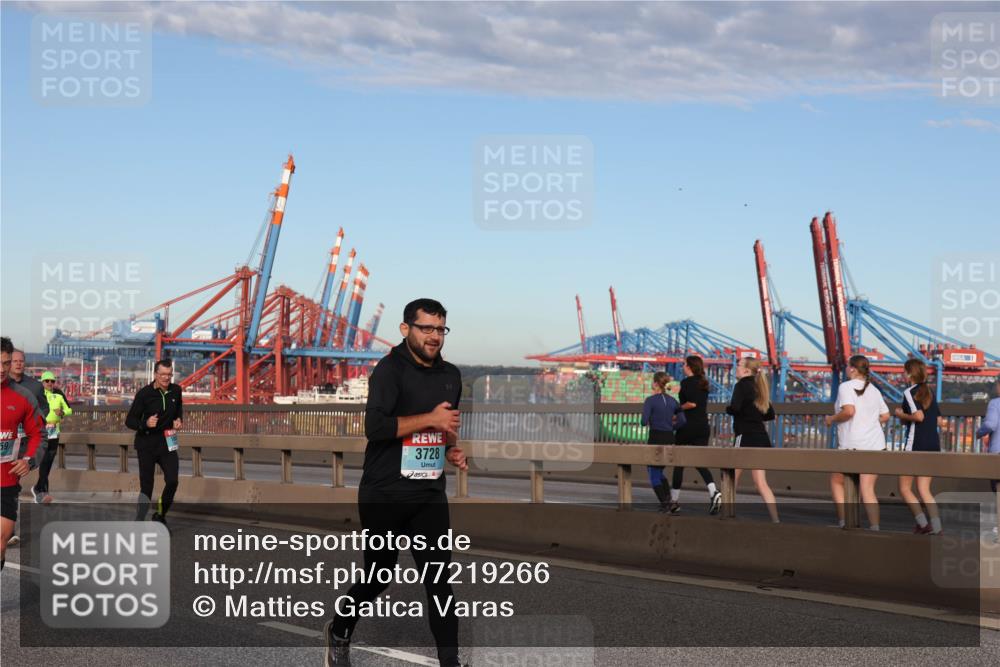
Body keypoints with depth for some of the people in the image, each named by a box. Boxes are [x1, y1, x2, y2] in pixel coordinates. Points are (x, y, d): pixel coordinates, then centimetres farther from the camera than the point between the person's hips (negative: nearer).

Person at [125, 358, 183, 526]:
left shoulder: (176, 391, 2)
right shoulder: (144, 394, -12)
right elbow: (129, 421, -9)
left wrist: (179, 420, 2)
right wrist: (145, 424, -27)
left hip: (167, 443, 3)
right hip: (147, 445, -3)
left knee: (172, 481, -11)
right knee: (146, 486, -2)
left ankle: (160, 516, 12)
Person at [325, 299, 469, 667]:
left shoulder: (451, 375, 9)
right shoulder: (390, 370, -12)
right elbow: (375, 427, -25)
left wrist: (450, 451, 6)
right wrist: (430, 419, -25)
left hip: (430, 496, 5)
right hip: (384, 496, -5)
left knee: (439, 581, -4)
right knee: (378, 577, 10)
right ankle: (338, 634, 36)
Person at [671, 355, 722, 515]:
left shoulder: (686, 382, -9)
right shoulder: (703, 383, 14)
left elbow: (692, 403, -21)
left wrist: (679, 408, -5)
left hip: (688, 426, -6)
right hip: (703, 426, 6)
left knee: (678, 462, 7)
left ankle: (674, 500, 12)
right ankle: (714, 492, -21)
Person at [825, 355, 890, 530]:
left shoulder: (846, 387, -7)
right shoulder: (874, 390, 13)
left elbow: (849, 411, -22)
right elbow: (885, 416, 17)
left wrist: (832, 419, -6)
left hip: (851, 445, -5)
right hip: (875, 445, 5)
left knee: (836, 481, 15)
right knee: (868, 489, 4)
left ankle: (843, 521, 7)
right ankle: (874, 527, -5)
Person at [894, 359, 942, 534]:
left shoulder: (909, 392, -9)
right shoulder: (929, 392, 13)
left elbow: (919, 416, -22)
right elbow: (938, 418, 14)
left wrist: (902, 415, -4)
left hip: (915, 444, -7)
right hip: (934, 444, 7)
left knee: (904, 488, 4)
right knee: (924, 489, 10)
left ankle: (922, 522, -7)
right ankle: (936, 525, -2)